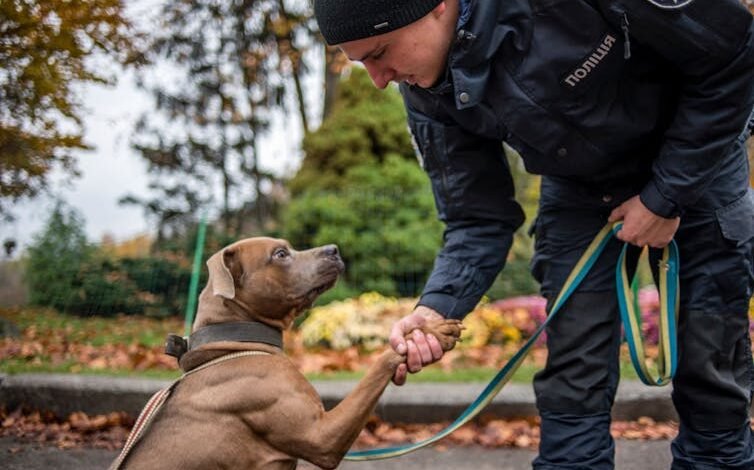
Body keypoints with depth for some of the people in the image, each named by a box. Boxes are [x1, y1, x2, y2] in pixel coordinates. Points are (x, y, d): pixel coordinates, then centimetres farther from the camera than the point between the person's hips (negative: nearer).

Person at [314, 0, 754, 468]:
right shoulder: (430, 93, -19)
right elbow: (478, 220, -11)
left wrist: (667, 195, -21)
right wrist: (436, 308, -29)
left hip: (698, 156, -3)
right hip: (578, 188, 4)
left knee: (710, 373, -1)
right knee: (573, 385, -4)